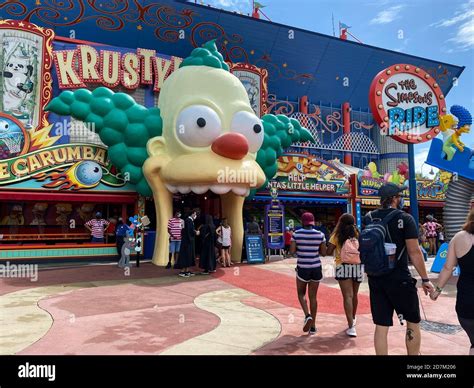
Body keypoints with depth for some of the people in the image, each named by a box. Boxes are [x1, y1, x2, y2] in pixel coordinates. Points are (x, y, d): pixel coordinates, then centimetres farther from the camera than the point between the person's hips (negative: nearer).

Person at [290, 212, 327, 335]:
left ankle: (307, 316, -5)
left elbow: (292, 251, -9)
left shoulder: (296, 234, -7)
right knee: (313, 296, 12)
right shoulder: (320, 234, -3)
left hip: (302, 268, -2)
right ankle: (313, 326, 16)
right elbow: (324, 252, 1)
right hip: (316, 268, 2)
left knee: (301, 293, 19)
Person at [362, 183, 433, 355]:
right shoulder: (405, 218, -9)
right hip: (399, 279, -4)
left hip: (375, 279, 4)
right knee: (413, 323, 16)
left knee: (381, 327, 9)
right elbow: (414, 251, -12)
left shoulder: (368, 218, 4)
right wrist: (425, 279, -5)